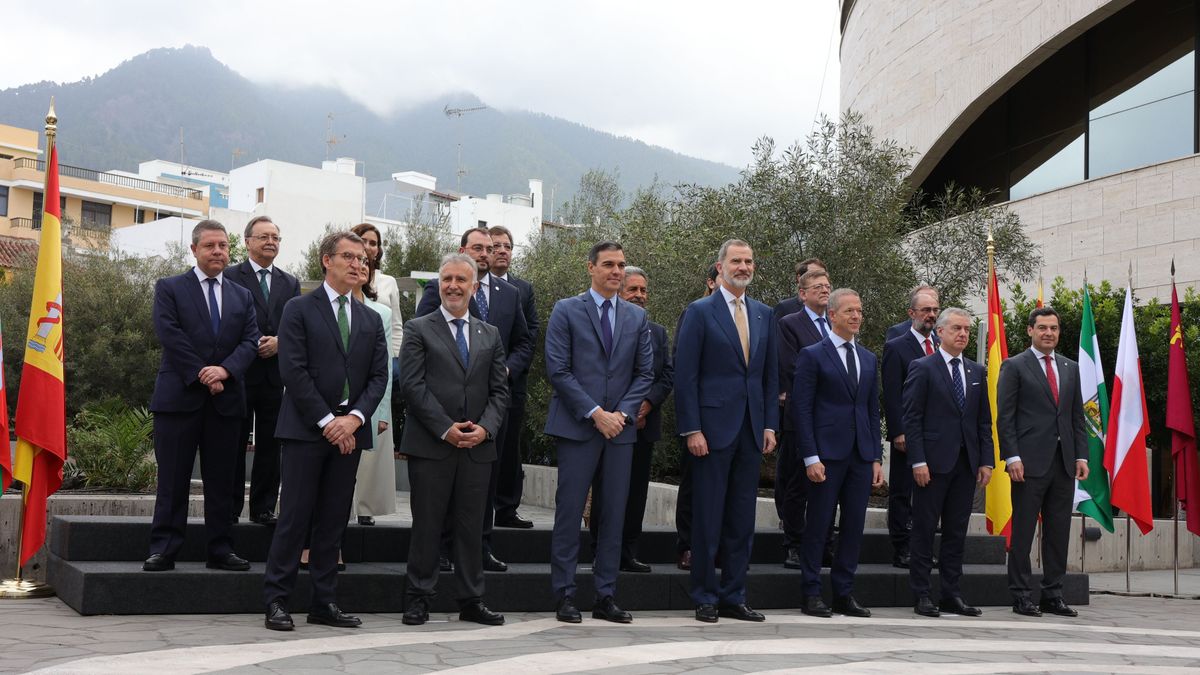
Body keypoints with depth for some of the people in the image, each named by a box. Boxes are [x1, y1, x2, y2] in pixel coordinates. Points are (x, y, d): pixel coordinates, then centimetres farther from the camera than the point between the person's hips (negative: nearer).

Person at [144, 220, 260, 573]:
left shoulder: (242, 297, 16)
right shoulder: (170, 288, 5)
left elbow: (250, 341, 5)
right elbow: (170, 335, -7)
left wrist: (225, 370, -13)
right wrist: (201, 375, -13)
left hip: (226, 399, 4)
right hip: (180, 396, -3)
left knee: (221, 480, 7)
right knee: (172, 478, -1)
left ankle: (220, 550, 12)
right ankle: (163, 550, 3)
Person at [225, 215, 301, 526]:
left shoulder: (290, 283, 15)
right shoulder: (230, 277, 2)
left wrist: (279, 342, -9)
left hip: (276, 375, 4)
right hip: (240, 373, -4)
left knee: (270, 446, 6)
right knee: (235, 444, 3)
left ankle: (264, 508, 13)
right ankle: (230, 508, 10)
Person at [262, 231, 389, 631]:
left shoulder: (371, 320, 16)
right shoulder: (300, 310, 0)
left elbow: (379, 376, 8)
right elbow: (293, 371, -8)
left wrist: (355, 417, -8)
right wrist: (326, 421, -13)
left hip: (349, 430, 5)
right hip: (305, 429, -5)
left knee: (334, 520, 7)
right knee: (295, 516, -3)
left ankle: (324, 602, 13)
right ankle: (276, 601, 4)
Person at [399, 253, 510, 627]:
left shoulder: (490, 335, 15)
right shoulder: (418, 329, 3)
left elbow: (499, 390, 11)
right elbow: (412, 386, -6)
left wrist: (485, 428, -6)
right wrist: (446, 428, -13)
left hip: (478, 446, 3)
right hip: (430, 444, -3)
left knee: (472, 525, 8)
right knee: (426, 524, 2)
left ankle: (471, 601, 15)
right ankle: (419, 599, 11)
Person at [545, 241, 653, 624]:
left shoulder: (637, 317, 13)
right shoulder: (566, 311, 1)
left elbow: (645, 373, 11)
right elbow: (558, 371, -6)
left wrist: (622, 413, -5)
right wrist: (595, 413, -11)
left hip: (620, 427, 4)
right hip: (577, 427, -4)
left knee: (614, 514, 5)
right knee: (570, 511, -3)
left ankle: (605, 597, 11)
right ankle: (565, 596, 5)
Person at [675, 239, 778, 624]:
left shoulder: (764, 315, 13)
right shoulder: (700, 312, -3)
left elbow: (770, 375, 15)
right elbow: (685, 375, -7)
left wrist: (770, 425, 7)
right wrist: (692, 429, -13)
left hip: (752, 430, 5)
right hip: (713, 428, -5)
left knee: (743, 519, 9)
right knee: (708, 517, 1)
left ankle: (733, 596, 17)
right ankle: (705, 598, 11)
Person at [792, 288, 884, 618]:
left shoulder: (868, 359, 15)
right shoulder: (812, 355, -2)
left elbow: (873, 411, 16)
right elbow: (802, 409, -7)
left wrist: (877, 457, 9)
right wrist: (811, 457, -13)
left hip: (861, 455, 6)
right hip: (827, 454, -5)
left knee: (854, 526, 7)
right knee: (818, 525, 0)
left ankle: (844, 594, 16)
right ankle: (811, 594, 8)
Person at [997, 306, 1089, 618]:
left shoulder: (1070, 368, 16)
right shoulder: (1014, 367, 0)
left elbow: (1077, 416, 16)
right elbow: (1004, 416, -4)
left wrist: (1081, 456, 6)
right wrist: (1012, 457, -13)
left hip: (1064, 463, 5)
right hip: (1030, 463, -5)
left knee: (1059, 533, 8)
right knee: (1023, 531, 0)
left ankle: (1053, 595, 16)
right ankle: (1020, 596, 6)